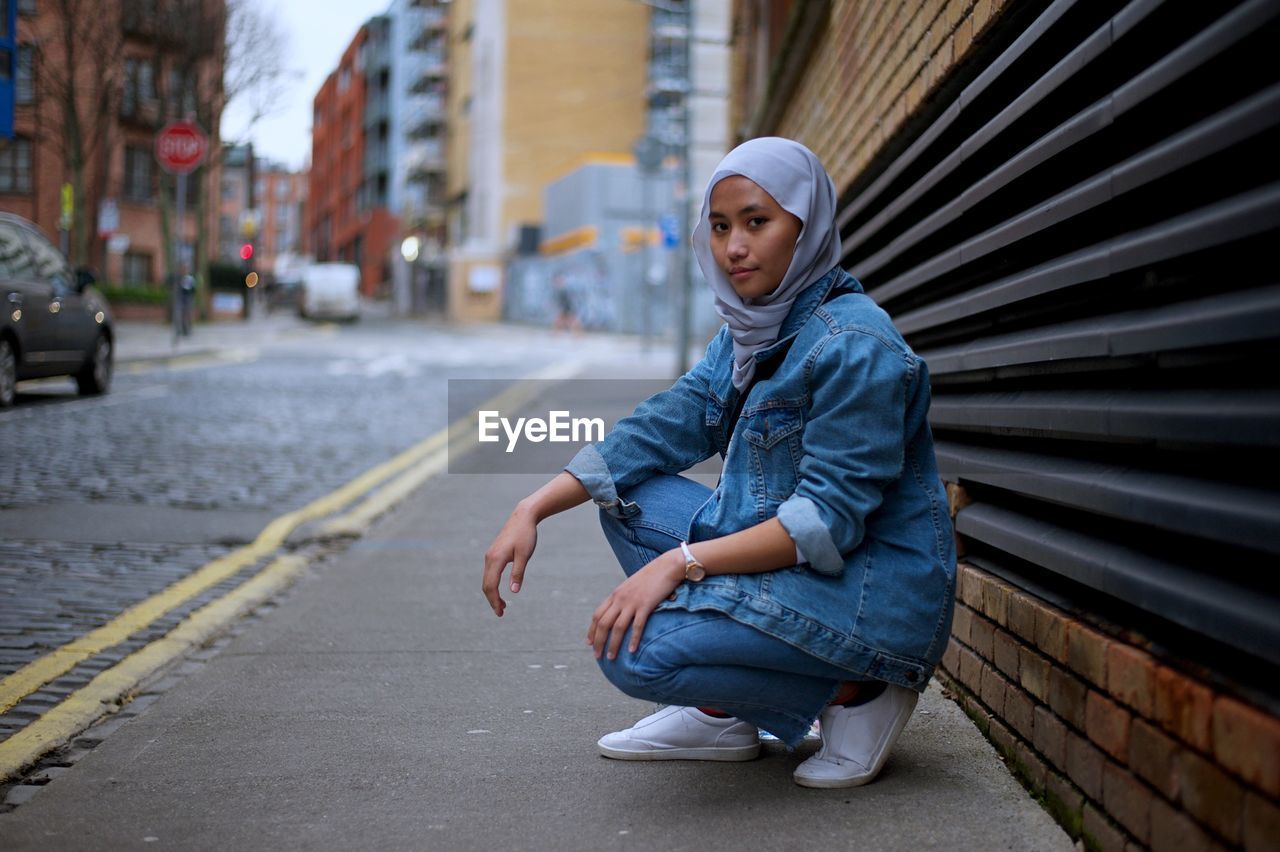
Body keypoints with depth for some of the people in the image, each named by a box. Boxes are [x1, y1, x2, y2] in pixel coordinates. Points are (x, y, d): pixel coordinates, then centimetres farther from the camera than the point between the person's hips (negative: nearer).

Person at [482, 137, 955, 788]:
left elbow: (828, 520, -23)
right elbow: (660, 430, 6)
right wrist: (533, 509, -5)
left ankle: (855, 693, -5)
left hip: (877, 593, -9)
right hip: (789, 562, 9)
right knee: (629, 498, 6)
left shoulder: (854, 345, -20)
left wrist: (680, 563, -26)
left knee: (635, 651, -21)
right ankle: (718, 718, 7)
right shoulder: (745, 336, 8)